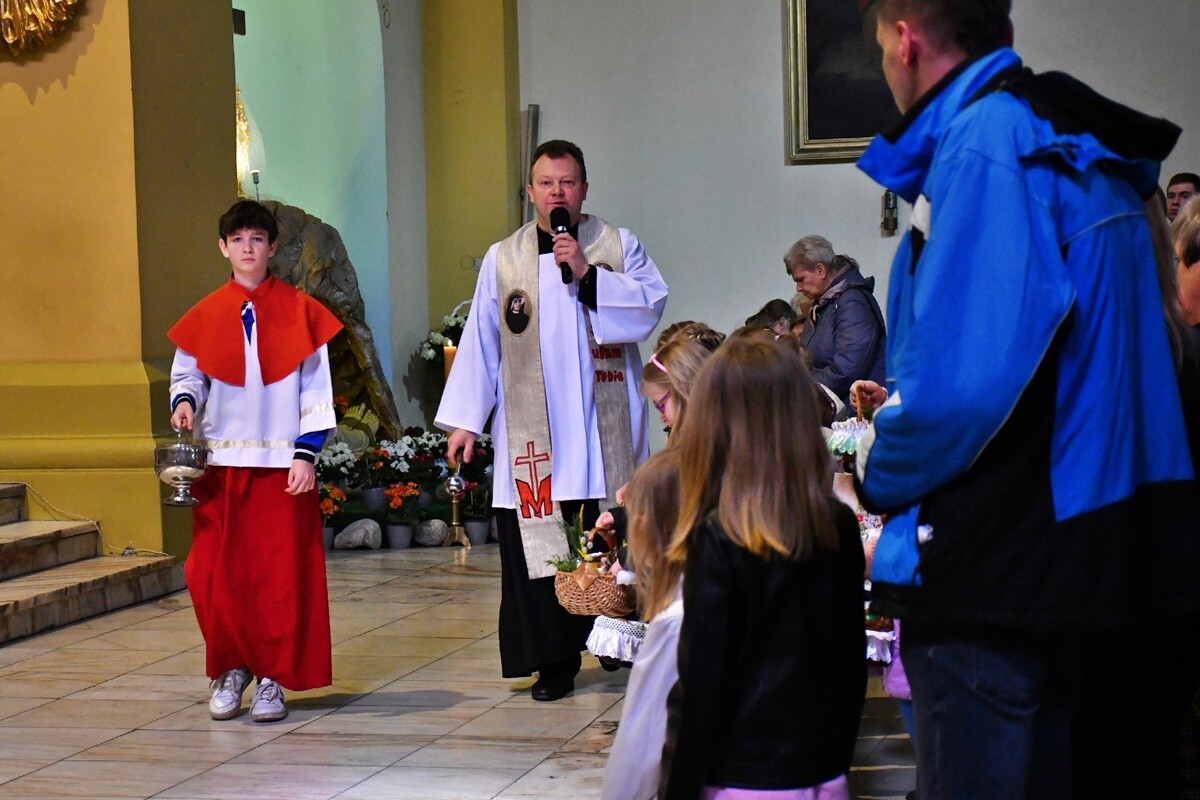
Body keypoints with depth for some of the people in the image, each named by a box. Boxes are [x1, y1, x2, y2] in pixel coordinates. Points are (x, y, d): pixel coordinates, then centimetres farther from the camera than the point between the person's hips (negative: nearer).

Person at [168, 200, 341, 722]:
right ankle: (231, 669, 18)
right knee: (217, 574, 0)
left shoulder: (300, 311, 2)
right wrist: (184, 401, -8)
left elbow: (315, 389, 1)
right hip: (220, 464, 2)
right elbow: (186, 372, 15)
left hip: (281, 465, -2)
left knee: (282, 575, 0)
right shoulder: (205, 316, 7)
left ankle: (273, 678, 9)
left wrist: (306, 453, -6)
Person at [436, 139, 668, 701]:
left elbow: (650, 306, -6)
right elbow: (480, 341, 10)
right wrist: (465, 419, 5)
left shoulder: (619, 246, 8)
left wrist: (587, 273, -16)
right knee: (537, 546, -2)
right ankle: (555, 661, 4)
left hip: (604, 430, -1)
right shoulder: (503, 258, 11)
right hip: (531, 434, 1)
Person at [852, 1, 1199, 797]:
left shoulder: (985, 145, -17)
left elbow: (963, 380, -26)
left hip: (992, 572, -10)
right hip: (1088, 556, 10)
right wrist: (905, 404, 24)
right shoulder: (1090, 153, 14)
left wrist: (880, 472, -6)